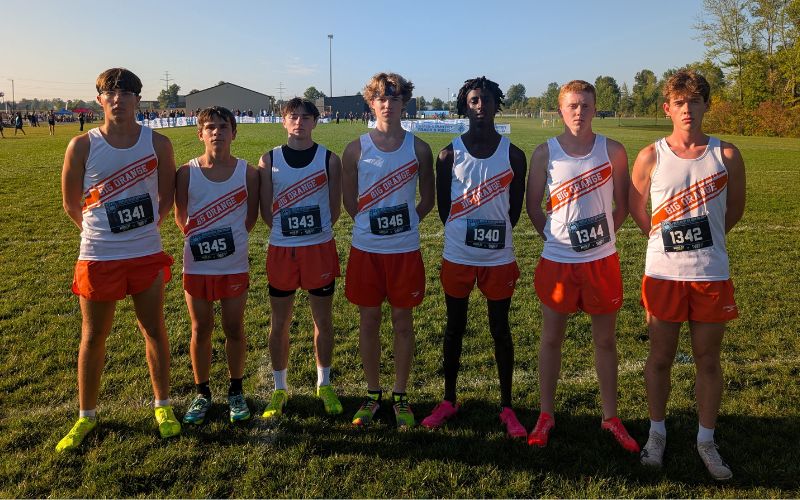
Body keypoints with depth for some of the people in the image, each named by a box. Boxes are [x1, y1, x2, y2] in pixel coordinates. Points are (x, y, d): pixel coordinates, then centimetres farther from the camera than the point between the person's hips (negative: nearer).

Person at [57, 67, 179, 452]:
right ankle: (86, 416, 28)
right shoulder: (83, 146, -6)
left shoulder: (157, 143, -4)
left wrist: (146, 226, 9)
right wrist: (101, 230, 10)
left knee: (154, 329, 10)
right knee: (93, 336, 10)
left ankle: (163, 406, 27)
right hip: (98, 257, 0)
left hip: (147, 254, 1)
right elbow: (72, 204, 3)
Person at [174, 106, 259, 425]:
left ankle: (236, 392, 26)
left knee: (234, 330, 8)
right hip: (197, 265, 0)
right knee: (201, 331, 10)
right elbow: (180, 217, 5)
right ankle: (202, 393, 27)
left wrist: (231, 238, -1)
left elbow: (251, 217, 3)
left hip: (235, 265, 0)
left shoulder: (247, 172, -4)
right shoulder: (187, 173, -4)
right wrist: (198, 239, 1)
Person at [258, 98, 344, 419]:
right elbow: (266, 210, 4)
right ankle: (280, 389, 25)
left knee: (323, 320, 9)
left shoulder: (329, 159, 0)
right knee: (279, 323, 8)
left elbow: (335, 208, 2)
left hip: (320, 249, 0)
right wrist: (288, 232, 3)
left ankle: (324, 385, 27)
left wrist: (313, 233, 2)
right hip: (281, 251, 1)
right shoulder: (269, 160, 2)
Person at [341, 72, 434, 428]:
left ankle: (400, 397, 24)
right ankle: (372, 395, 26)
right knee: (369, 322, 9)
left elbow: (427, 199, 8)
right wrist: (373, 225, 6)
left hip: (405, 251, 0)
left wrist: (403, 224, 3)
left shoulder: (418, 149, 0)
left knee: (403, 323, 8)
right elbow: (349, 200, 7)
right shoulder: (356, 149, -1)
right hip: (365, 250, 0)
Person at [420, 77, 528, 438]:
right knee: (454, 329, 12)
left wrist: (496, 235, 5)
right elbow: (443, 206, 4)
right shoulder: (449, 155, -2)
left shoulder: (513, 155, -1)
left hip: (499, 258, 0)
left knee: (501, 330, 9)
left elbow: (516, 207, 5)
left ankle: (506, 407, 22)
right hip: (457, 256, 0)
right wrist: (463, 232, 5)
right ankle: (449, 401, 27)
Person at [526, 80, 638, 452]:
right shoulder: (545, 152, -3)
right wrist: (553, 237, 3)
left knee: (605, 340, 11)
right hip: (558, 261, 0)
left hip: (602, 261, 1)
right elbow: (533, 205, 3)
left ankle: (610, 417, 27)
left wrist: (602, 237, 3)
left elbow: (622, 205, 6)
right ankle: (546, 415, 25)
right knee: (551, 338, 10)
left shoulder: (612, 151, -2)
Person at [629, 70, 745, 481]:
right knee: (660, 358, 10)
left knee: (708, 361, 10)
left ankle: (706, 441, 27)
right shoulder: (651, 157, -3)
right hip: (663, 273, -1)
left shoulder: (726, 155, -1)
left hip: (711, 274, 1)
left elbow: (735, 208, 12)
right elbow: (636, 208, 8)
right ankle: (657, 433, 28)